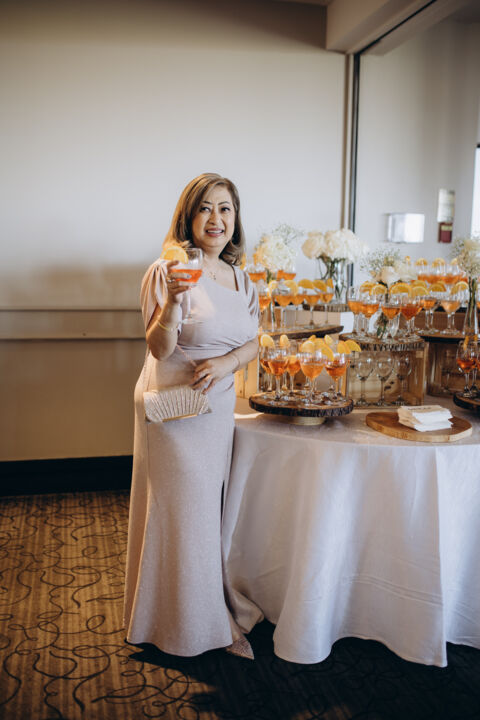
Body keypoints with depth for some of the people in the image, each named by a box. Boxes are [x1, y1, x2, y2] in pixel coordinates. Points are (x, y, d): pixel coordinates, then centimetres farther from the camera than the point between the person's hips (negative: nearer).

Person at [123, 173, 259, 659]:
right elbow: (160, 349, -17)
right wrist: (174, 298, -33)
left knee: (208, 506, 16)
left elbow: (252, 342, 10)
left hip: (219, 405, 6)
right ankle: (190, 623, 23)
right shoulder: (167, 270, -14)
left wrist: (226, 362, -11)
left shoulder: (239, 278, 8)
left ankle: (212, 610, 34)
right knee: (183, 512, 4)